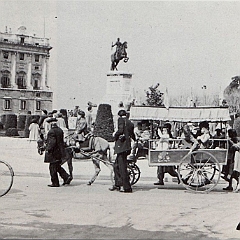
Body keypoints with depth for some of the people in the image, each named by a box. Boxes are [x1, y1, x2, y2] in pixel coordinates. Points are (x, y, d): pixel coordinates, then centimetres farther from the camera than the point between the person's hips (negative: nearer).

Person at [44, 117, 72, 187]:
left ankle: (55, 183, 7)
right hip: (60, 152, 9)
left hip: (53, 153, -9)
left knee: (53, 168, 2)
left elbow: (52, 142, -23)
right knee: (58, 167, 19)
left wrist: (48, 150, -16)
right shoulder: (60, 130, 10)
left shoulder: (52, 131, -17)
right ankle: (67, 177, 8)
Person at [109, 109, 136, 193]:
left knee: (122, 167, -7)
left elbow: (120, 130, -17)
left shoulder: (121, 119, -2)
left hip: (121, 145, -8)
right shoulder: (130, 123, 17)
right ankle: (117, 184, 18)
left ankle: (127, 187, -8)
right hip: (127, 146, 8)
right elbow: (132, 135, 22)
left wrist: (115, 135, 0)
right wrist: (136, 140, 43)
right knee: (116, 166, 17)